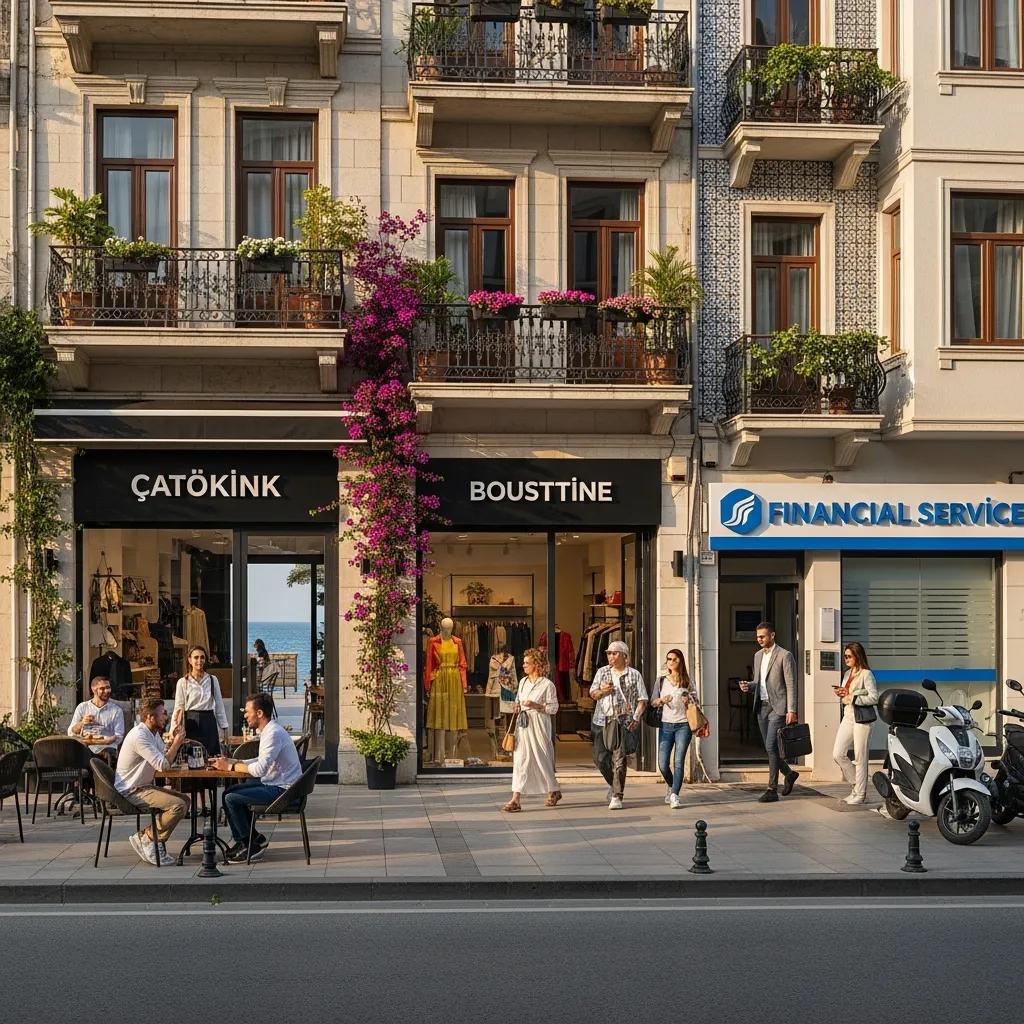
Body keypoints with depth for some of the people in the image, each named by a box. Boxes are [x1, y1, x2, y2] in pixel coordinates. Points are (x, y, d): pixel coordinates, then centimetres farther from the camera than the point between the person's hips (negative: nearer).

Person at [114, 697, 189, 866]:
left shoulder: (154, 734, 11)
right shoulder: (139, 735, -20)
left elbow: (165, 760, 11)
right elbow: (162, 765, -24)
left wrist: (173, 742, -2)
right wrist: (176, 743, -15)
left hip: (144, 787, 10)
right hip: (132, 792, -10)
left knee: (184, 800, 7)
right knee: (178, 805, -21)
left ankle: (148, 838, 4)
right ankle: (148, 838, -7)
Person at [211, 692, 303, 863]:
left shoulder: (273, 733, -20)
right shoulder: (268, 730, 12)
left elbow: (260, 769, -26)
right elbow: (262, 760, 20)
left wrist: (231, 766, -14)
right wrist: (232, 761, 10)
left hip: (283, 790, -10)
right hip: (274, 784, 10)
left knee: (232, 799, -14)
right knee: (229, 793, 13)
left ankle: (251, 846, -2)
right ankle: (243, 840, 19)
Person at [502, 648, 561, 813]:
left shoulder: (547, 685, -8)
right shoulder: (523, 682, 11)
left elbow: (554, 708, -7)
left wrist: (536, 706, -20)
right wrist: (517, 707, 3)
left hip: (538, 726, -5)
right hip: (523, 726, 5)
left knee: (543, 760, 5)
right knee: (520, 760, -3)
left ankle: (554, 791, 29)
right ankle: (515, 800, -7)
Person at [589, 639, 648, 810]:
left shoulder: (634, 675, 4)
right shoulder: (602, 672, 13)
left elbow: (642, 700, 2)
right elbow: (592, 693, 13)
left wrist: (636, 717, -12)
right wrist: (601, 691, -9)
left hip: (623, 721, -3)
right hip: (603, 720, 4)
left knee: (619, 759, -9)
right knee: (600, 758, 2)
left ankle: (616, 797, -6)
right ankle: (613, 784, 29)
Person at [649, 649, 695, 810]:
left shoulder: (687, 681, 5)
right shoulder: (661, 681, 10)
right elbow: (652, 702, 11)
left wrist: (688, 702, -13)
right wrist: (662, 700, -10)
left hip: (683, 725, -2)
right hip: (666, 725, 2)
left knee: (679, 762, -10)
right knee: (662, 764, -2)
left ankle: (674, 796, -10)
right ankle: (671, 786, 27)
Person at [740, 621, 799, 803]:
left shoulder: (784, 656, -8)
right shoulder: (758, 656, 15)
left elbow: (791, 684, -11)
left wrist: (791, 710, -16)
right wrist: (749, 685, 0)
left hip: (778, 707, -7)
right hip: (762, 706, 7)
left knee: (771, 747, -12)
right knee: (769, 748, 11)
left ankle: (772, 790, -8)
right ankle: (789, 774, 33)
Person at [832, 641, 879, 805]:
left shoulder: (866, 674, -9)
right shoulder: (848, 674, 15)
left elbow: (874, 698, -17)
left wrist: (852, 698, -16)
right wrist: (842, 694, 4)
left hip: (861, 718, -8)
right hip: (847, 717, 8)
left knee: (860, 758, -1)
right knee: (838, 754, 3)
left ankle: (860, 794, 7)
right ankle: (856, 784, 19)